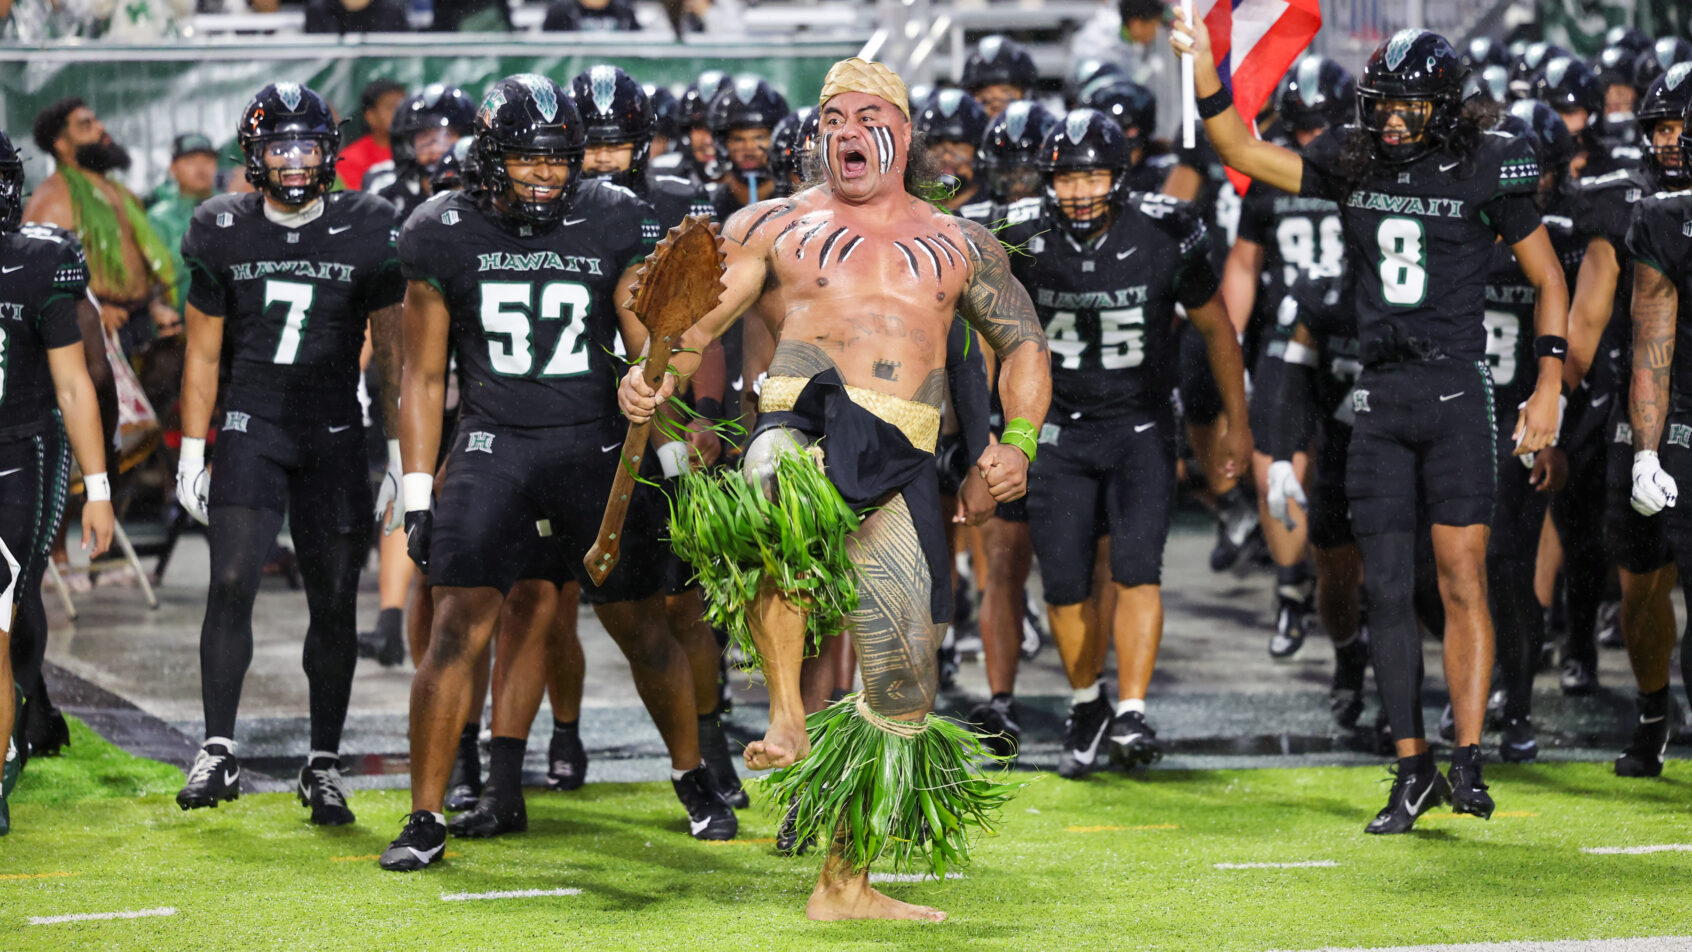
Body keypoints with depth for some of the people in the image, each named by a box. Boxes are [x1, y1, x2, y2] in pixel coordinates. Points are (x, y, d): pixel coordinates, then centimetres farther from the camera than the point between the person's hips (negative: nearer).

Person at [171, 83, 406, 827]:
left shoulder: (367, 232, -1)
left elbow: (391, 353, 5)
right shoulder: (223, 234, 2)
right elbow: (203, 353, 9)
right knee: (232, 583, -14)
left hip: (334, 438, 0)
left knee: (334, 603, 1)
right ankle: (217, 751, -9)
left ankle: (324, 765, 11)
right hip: (249, 431, 0)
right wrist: (192, 453, 6)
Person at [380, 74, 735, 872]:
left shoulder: (615, 225, -1)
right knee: (457, 630, -12)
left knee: (643, 629, 6)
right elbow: (424, 374, 5)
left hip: (594, 446, 1)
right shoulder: (446, 235, -1)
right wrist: (417, 494, 1)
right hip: (493, 447, -1)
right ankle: (425, 819, -4)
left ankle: (693, 781, 30)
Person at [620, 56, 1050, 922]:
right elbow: (699, 315, 5)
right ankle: (787, 716, -33)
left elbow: (1024, 343, 27)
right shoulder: (774, 226, 15)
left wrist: (1017, 444, 9)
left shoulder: (959, 246, 20)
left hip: (898, 466, 3)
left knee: (903, 685, 0)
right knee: (780, 501, -42)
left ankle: (844, 884, 12)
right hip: (799, 428, -3)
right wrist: (649, 383, -16)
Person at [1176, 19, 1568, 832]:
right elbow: (1243, 153, 4)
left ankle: (1467, 763, -8)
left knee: (1461, 580, -10)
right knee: (1387, 589, 2)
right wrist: (1204, 71, -9)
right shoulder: (1352, 164, 7)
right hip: (1380, 399, 4)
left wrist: (1548, 385, -4)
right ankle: (1412, 771, 9)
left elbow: (1547, 280, 4)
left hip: (1457, 393, -4)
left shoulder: (1485, 171, -3)